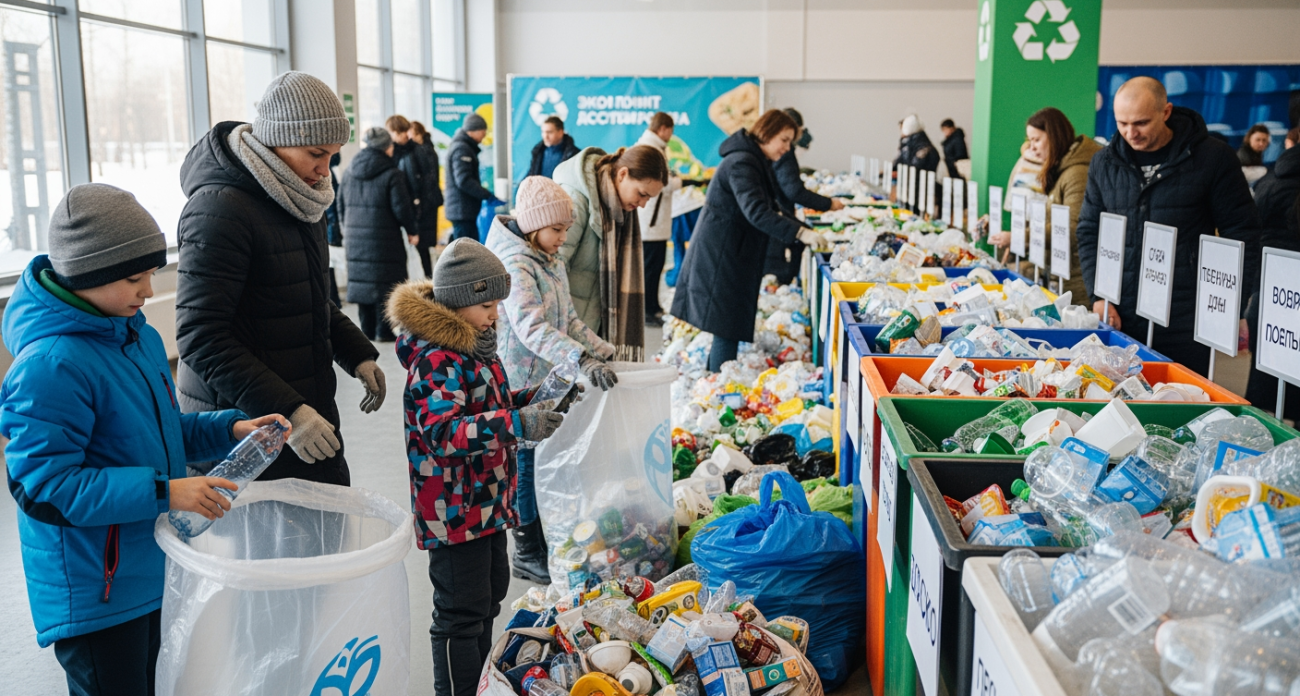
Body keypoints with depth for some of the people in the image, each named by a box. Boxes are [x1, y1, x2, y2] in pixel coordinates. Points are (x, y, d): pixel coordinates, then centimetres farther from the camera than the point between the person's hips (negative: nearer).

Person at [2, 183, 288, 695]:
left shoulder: (141, 337, 5)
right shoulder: (51, 365, -24)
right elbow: (42, 485, -25)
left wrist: (229, 430, -1)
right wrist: (162, 492, -29)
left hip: (149, 572, 9)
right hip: (91, 591, -9)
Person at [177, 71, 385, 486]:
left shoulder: (299, 198, 10)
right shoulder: (221, 210, -18)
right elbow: (201, 339, -23)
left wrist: (357, 354, 12)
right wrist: (286, 412, -28)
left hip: (307, 409, 8)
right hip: (240, 425, -8)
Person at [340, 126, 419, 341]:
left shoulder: (350, 172, 8)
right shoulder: (392, 174, -10)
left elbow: (341, 204, 13)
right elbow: (401, 208, -10)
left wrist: (346, 227, 26)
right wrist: (412, 231, 3)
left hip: (355, 237, 6)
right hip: (384, 239, -6)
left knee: (362, 280, 12)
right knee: (385, 283, 1)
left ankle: (367, 329, 17)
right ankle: (383, 330, 2)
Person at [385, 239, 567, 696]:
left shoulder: (475, 344, 10)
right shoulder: (436, 359, -21)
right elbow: (443, 433, -33)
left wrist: (535, 400, 6)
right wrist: (517, 424, -40)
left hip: (487, 500, 10)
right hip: (454, 510, -10)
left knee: (491, 591, 22)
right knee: (463, 609, -2)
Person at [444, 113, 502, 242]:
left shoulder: (464, 147, 18)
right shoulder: (461, 149, -13)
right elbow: (464, 181, -23)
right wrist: (488, 196, -22)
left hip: (463, 209, 10)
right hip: (462, 210, -10)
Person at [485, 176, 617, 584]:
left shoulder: (551, 260, 10)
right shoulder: (514, 265, -21)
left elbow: (567, 319, 19)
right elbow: (531, 327, -35)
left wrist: (602, 349, 9)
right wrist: (582, 359, -44)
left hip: (550, 381, 9)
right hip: (521, 385, -9)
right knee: (527, 464, 2)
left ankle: (546, 542, 29)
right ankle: (527, 554, 15)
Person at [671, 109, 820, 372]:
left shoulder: (756, 162, 16)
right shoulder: (742, 163, -18)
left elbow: (769, 209, 23)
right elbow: (756, 212, -30)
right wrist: (799, 233, -34)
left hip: (733, 257, 11)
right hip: (721, 258, -11)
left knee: (731, 329, 12)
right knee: (727, 328, -8)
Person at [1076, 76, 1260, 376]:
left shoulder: (1213, 158, -1)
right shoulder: (1105, 163, 8)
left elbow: (1242, 233, 1)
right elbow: (1089, 232, 11)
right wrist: (1098, 296, -1)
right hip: (1120, 317, 3)